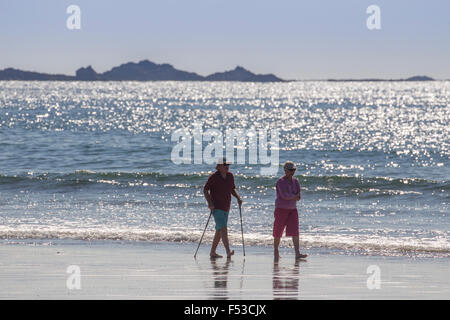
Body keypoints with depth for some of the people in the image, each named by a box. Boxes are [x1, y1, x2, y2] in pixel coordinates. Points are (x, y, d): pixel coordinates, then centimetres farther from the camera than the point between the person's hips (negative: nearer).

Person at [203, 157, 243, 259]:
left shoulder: (230, 176, 9)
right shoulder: (214, 177, -10)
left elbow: (232, 189, 21)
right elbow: (205, 190, -8)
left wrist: (238, 198, 3)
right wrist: (209, 203, -19)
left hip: (226, 208, 7)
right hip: (216, 207, -7)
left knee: (219, 231, 12)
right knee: (223, 229, -19)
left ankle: (212, 252, 22)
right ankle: (228, 252, -29)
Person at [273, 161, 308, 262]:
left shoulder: (295, 182, 9)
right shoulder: (281, 182, -12)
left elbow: (299, 196, 2)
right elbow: (284, 195, -24)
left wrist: (290, 197, -13)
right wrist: (295, 196, -9)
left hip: (292, 209, 5)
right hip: (281, 209, -5)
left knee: (295, 231, -7)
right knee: (278, 232, 2)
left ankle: (297, 254, -15)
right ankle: (276, 252, 19)